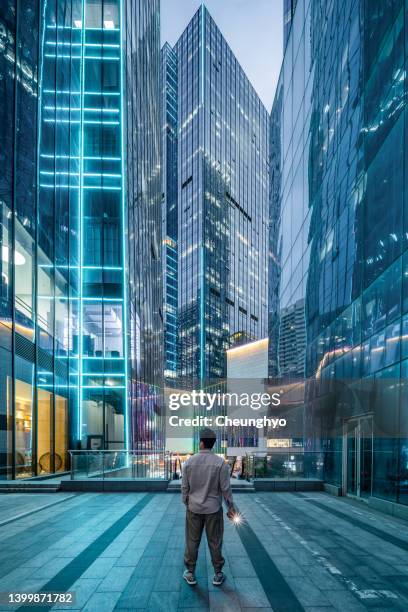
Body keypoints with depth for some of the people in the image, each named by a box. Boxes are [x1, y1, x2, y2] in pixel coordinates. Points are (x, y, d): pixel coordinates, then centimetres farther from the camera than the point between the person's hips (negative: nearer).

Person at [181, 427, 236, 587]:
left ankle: (190, 574, 23)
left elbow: (184, 487, -1)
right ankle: (218, 575, 21)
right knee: (215, 542, 11)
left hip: (193, 508, 1)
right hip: (213, 509, -1)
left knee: (192, 541, 13)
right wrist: (230, 507, 4)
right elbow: (225, 488, -9)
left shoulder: (189, 462, -8)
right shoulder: (220, 463, -13)